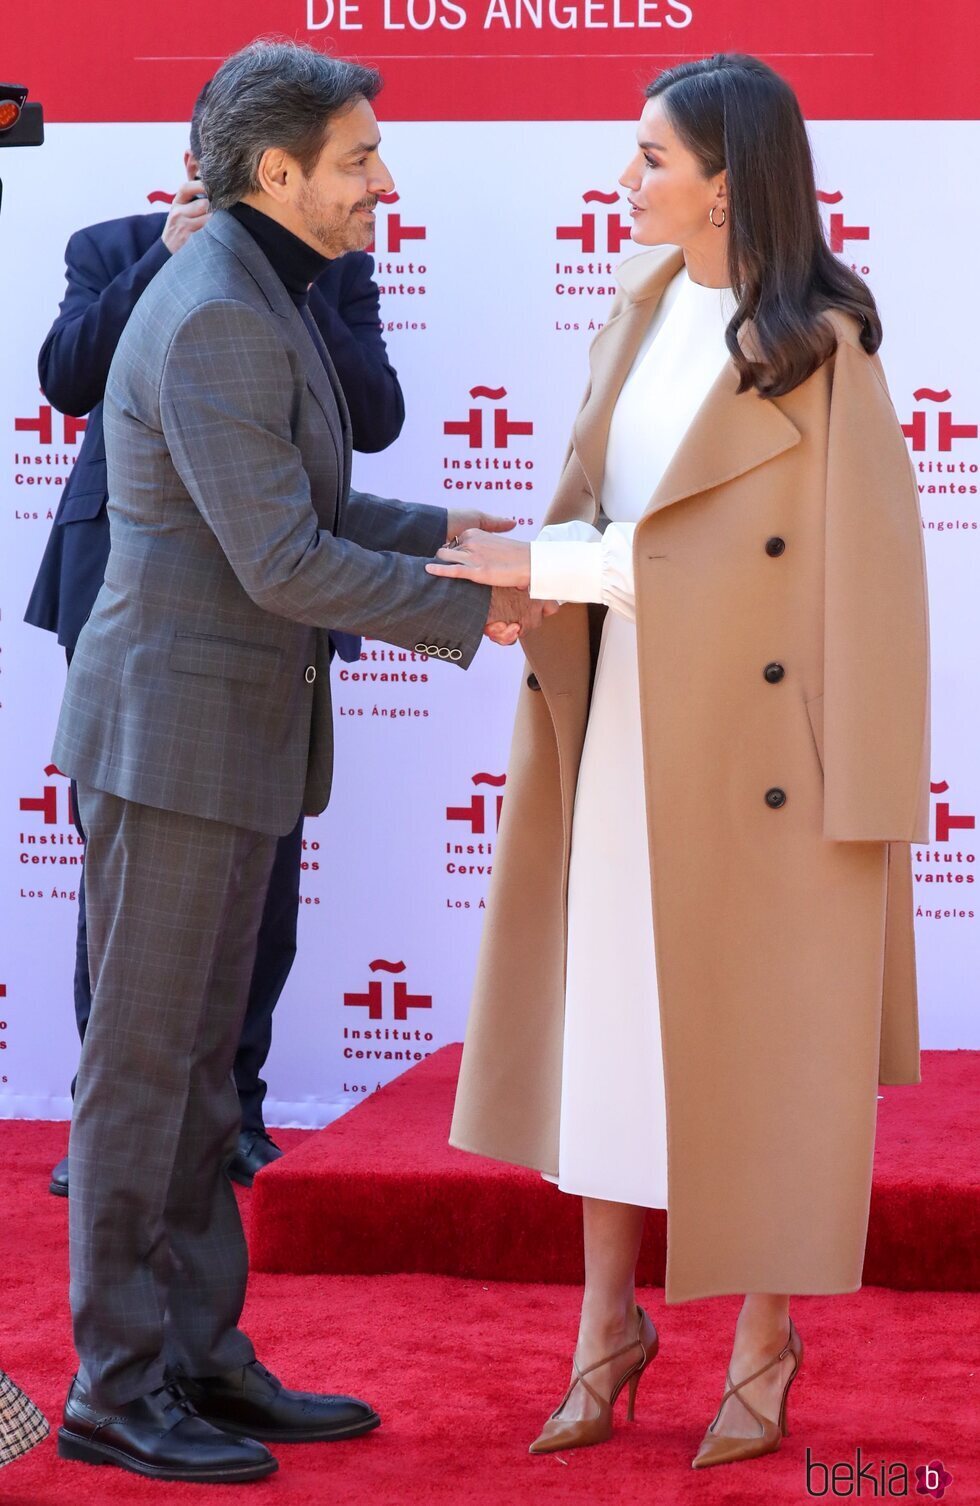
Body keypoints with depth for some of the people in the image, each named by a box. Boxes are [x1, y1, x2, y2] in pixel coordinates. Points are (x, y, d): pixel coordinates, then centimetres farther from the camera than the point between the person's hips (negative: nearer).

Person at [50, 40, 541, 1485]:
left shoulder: (261, 302, 14)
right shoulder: (212, 318, -19)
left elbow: (304, 507, 21)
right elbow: (281, 564, -21)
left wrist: (450, 534, 8)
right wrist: (468, 613, -12)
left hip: (235, 732, 10)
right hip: (169, 731, -10)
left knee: (198, 1059, 13)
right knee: (143, 1059, -2)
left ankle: (203, 1361, 20)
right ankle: (113, 1390, 7)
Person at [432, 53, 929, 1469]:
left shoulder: (819, 345, -12)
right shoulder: (645, 312, 8)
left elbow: (704, 550, -15)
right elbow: (607, 506, 11)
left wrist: (542, 566, -17)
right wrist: (523, 566, -9)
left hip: (755, 749, -6)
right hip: (624, 724, 6)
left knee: (761, 1035, 4)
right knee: (606, 1020, 8)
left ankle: (763, 1348, 18)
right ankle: (608, 1325, 20)